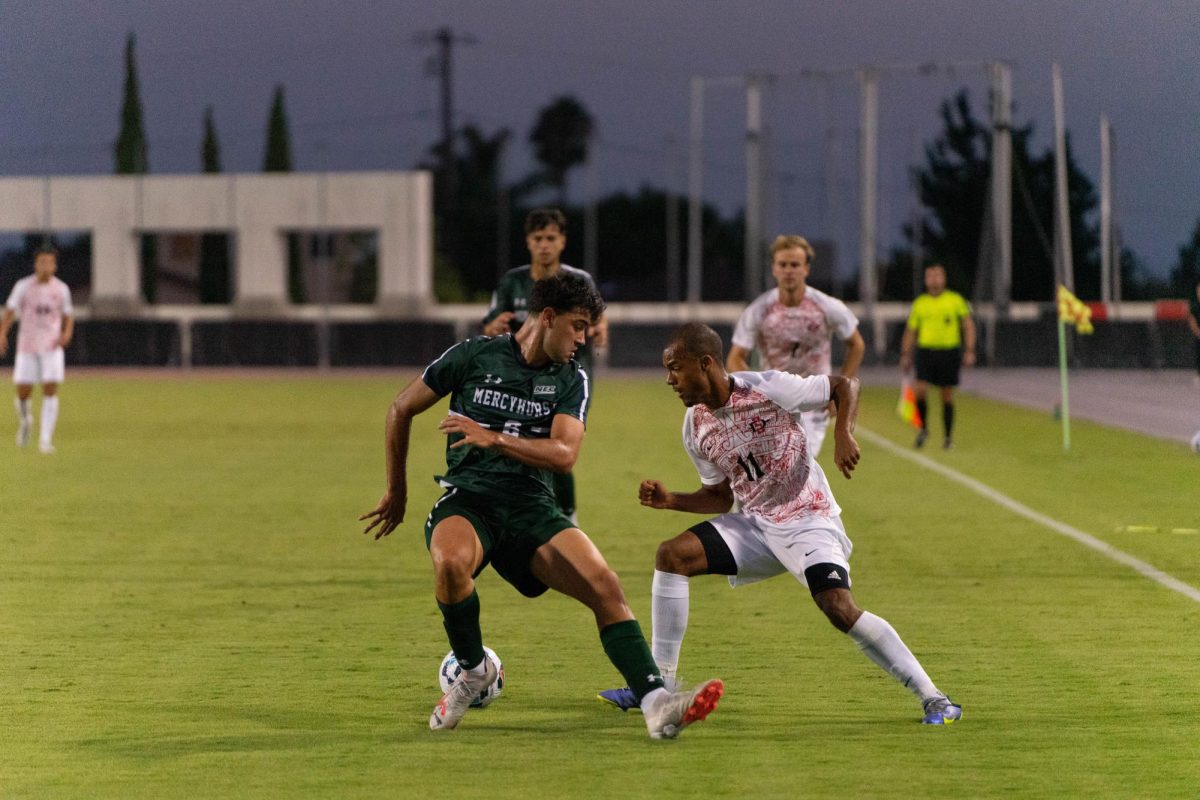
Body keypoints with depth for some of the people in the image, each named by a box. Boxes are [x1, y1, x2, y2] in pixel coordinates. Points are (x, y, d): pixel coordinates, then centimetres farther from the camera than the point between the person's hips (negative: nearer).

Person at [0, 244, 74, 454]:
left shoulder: (61, 289, 2)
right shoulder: (24, 286, -2)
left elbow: (68, 317, 11)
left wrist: (67, 333, -10)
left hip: (52, 347, 0)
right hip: (27, 347, 0)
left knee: (50, 390, -11)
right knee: (23, 392, 0)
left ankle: (45, 439, -9)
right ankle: (25, 422, 33)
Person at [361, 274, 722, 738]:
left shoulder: (572, 380, 7)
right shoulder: (474, 356, 1)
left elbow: (564, 454, -8)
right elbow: (402, 409, 11)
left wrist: (493, 438, -20)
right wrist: (397, 491, 17)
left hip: (531, 508, 3)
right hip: (467, 499, -3)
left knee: (604, 586, -21)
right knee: (451, 562, -37)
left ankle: (656, 704, -26)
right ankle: (474, 670, -10)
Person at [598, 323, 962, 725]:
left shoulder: (769, 389, -18)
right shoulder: (696, 427, 1)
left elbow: (845, 384, -7)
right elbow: (719, 496, 12)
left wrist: (843, 433, -24)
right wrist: (670, 500, -4)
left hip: (809, 522, -6)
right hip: (756, 522, 7)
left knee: (840, 609, -26)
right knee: (672, 555, -8)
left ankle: (933, 699, -16)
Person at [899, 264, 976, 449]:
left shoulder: (955, 300, 2)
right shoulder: (919, 303, 8)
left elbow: (968, 325, 3)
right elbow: (910, 331, 14)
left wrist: (969, 351, -5)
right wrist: (905, 356, 9)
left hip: (949, 351, -1)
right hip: (926, 350, 1)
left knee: (947, 395, 3)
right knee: (920, 390, -16)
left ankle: (948, 437, 14)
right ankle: (924, 428, 5)